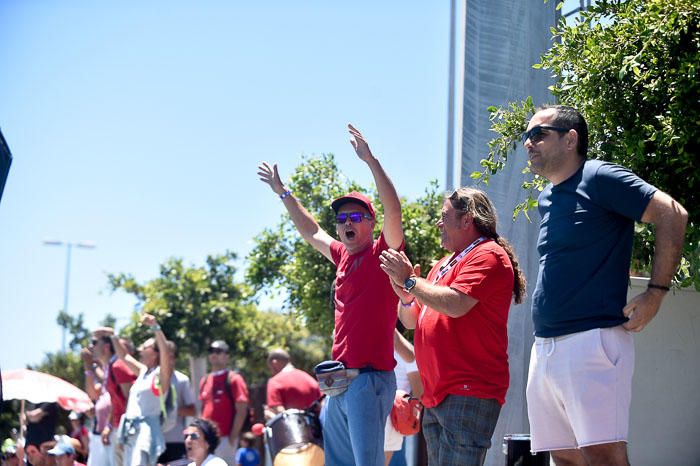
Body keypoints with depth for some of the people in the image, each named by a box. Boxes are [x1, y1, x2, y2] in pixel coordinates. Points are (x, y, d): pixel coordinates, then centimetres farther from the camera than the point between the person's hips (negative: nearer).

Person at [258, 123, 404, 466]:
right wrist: (283, 193, 39)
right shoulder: (343, 257, 17)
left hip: (369, 377, -9)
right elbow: (311, 233, 34)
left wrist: (370, 160, -25)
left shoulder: (382, 254, -3)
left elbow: (393, 209, -19)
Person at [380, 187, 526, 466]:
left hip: (468, 393, -10)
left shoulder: (488, 256, -6)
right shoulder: (444, 264, 22)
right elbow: (411, 321, 22)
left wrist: (410, 280, -9)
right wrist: (405, 296, 1)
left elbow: (454, 304, -20)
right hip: (436, 395, 10)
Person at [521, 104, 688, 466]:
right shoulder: (546, 198, 19)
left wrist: (655, 294, -13)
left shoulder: (599, 179, -5)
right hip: (544, 348, 9)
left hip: (592, 340, -8)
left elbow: (672, 215, -12)